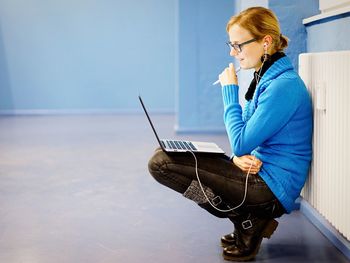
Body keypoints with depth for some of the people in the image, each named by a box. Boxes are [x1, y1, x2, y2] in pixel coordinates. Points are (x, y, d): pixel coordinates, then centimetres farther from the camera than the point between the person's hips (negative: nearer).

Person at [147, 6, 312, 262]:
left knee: (162, 163, -15)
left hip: (272, 186, -10)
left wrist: (229, 91, -10)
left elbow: (240, 143, -18)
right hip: (258, 169, 10)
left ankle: (248, 224, -5)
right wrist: (239, 157, -8)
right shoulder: (265, 78, 12)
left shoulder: (283, 85, -19)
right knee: (160, 160, 16)